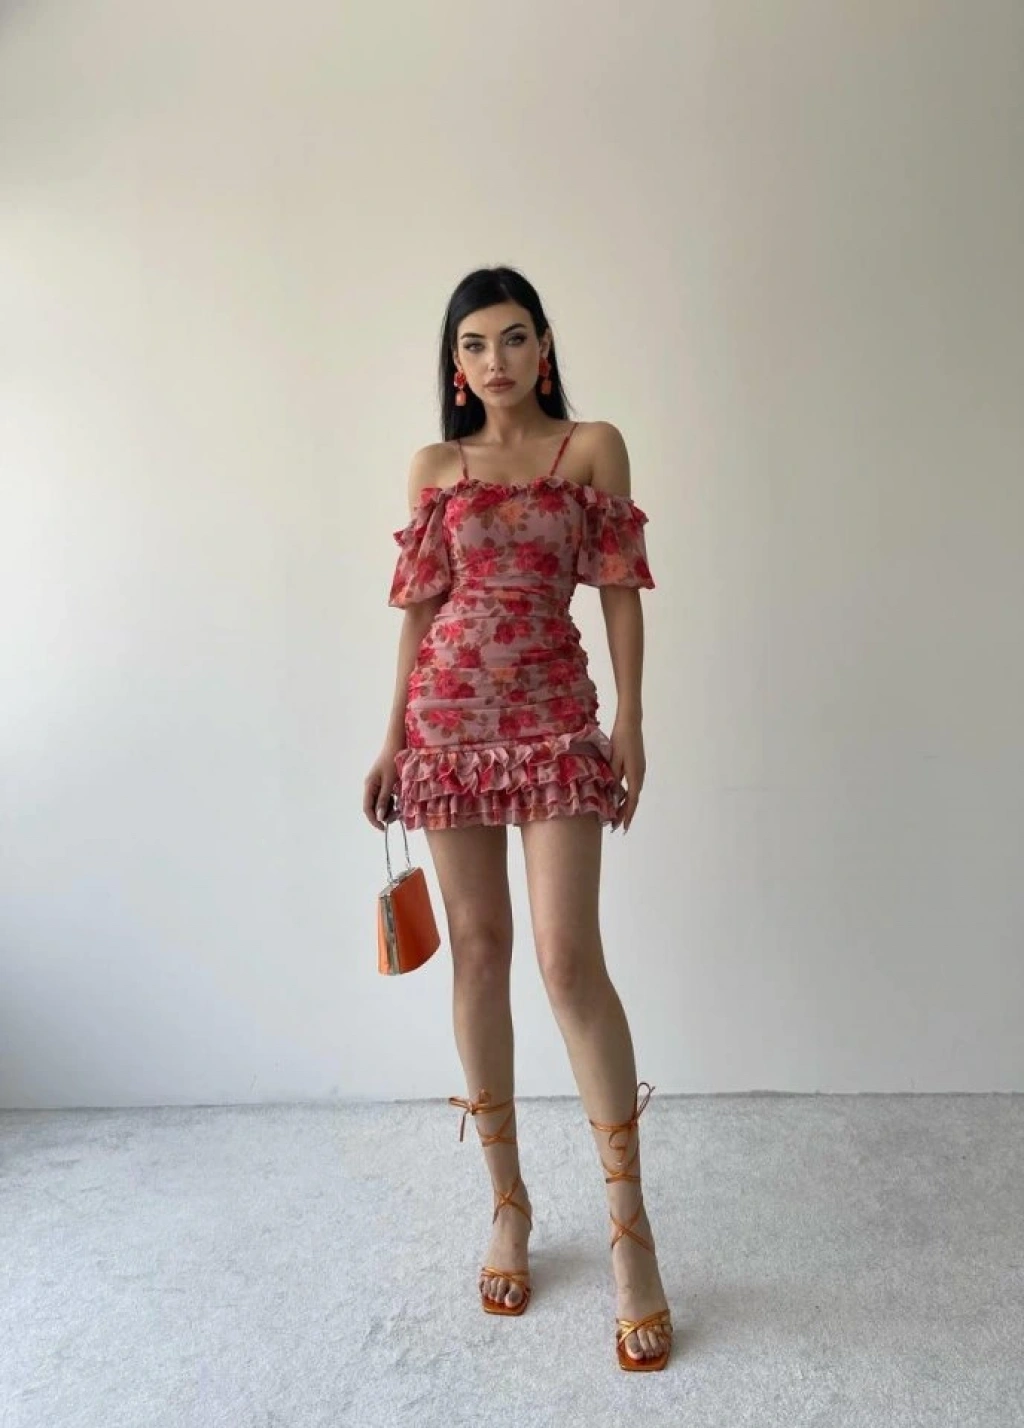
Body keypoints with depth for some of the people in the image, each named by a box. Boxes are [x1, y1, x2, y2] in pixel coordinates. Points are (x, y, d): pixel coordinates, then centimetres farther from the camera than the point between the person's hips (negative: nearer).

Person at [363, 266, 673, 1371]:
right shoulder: (434, 468, 12)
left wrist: (631, 719, -5)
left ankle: (629, 1225, 5)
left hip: (554, 714, -2)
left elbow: (620, 587, 2)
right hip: (449, 717, 3)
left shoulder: (594, 446, 6)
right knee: (478, 948, 6)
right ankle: (507, 1202, 21)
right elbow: (419, 607, 11)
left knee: (569, 958, -9)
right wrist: (393, 740, 8)